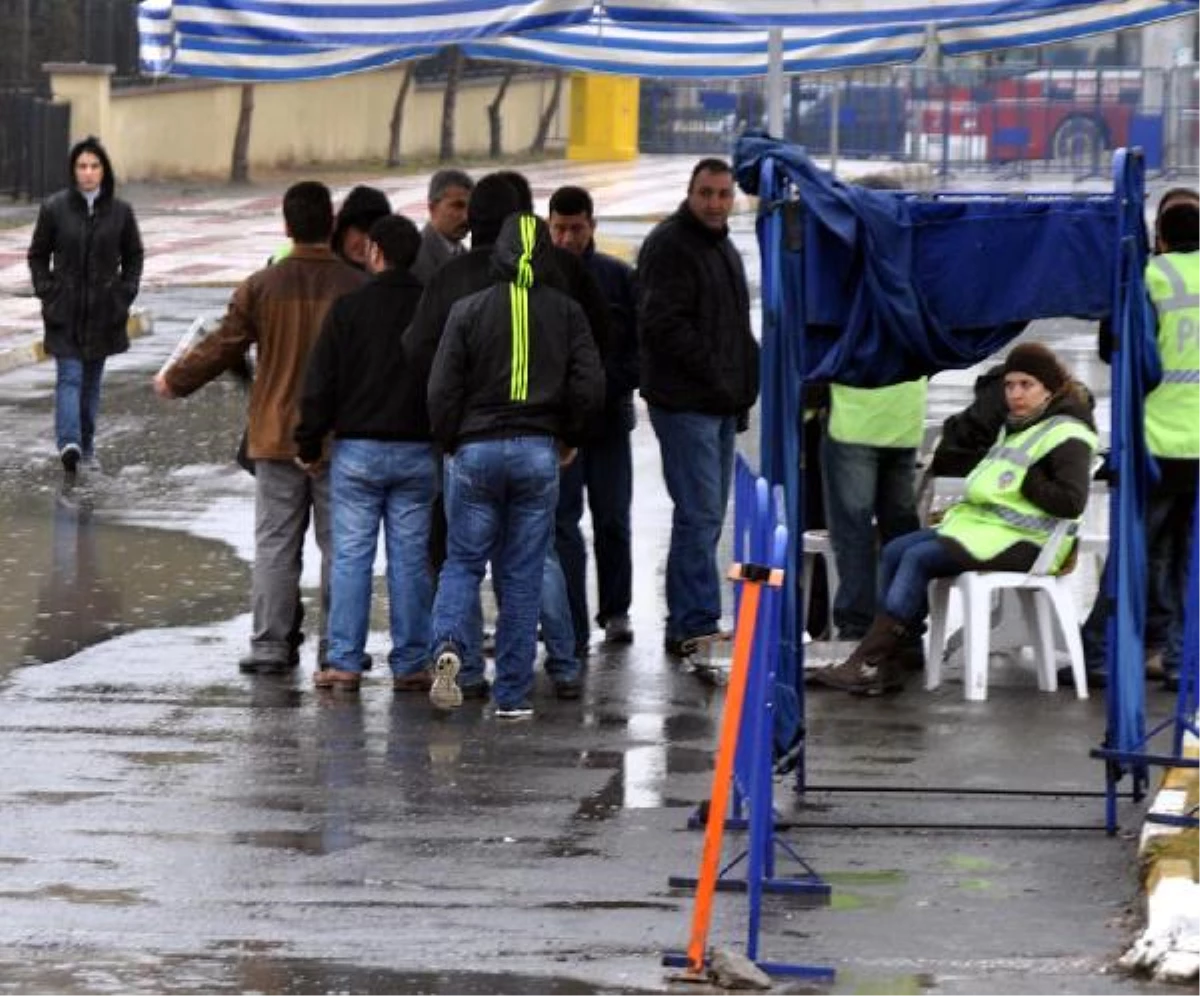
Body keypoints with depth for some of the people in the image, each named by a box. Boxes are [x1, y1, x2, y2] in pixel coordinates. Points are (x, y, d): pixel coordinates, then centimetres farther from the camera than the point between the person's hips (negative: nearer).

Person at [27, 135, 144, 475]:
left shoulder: (120, 211, 0)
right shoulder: (55, 209, -4)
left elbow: (133, 255, 12)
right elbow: (38, 255, 6)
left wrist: (125, 293, 2)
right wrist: (47, 292, -3)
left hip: (103, 313, 2)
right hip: (65, 312, -2)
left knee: (92, 378, 10)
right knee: (69, 376, -13)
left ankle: (86, 443, 20)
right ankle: (69, 443, -26)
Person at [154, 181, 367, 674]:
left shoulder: (262, 287, -5)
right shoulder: (357, 287, -7)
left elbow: (222, 347, 1)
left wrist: (175, 381, 17)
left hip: (276, 436, 1)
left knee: (275, 542, 6)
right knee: (339, 543, 6)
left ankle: (271, 644, 4)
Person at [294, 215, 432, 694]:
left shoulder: (348, 309, -6)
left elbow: (320, 384, -6)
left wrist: (309, 443, 3)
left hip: (358, 450, -2)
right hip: (417, 452, 2)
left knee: (351, 555, 1)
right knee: (410, 556, 6)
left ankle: (344, 662, -1)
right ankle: (410, 664, 6)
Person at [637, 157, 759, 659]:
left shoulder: (722, 249, 20)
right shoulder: (669, 246, -11)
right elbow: (664, 325, -20)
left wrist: (744, 383, 16)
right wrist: (714, 373, -19)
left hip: (720, 404, 10)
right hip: (685, 404, -10)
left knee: (707, 514, 11)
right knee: (699, 514, -13)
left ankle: (688, 624, 16)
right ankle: (695, 624, -13)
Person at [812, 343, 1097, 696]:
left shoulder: (1067, 437, -10)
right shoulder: (1016, 427, 21)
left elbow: (1071, 502, -22)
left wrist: (1022, 481, -18)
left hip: (1024, 540, -10)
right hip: (987, 522, 10)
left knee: (919, 558, -21)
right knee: (896, 551, -4)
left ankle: (867, 663, -21)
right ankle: (887, 666, -12)